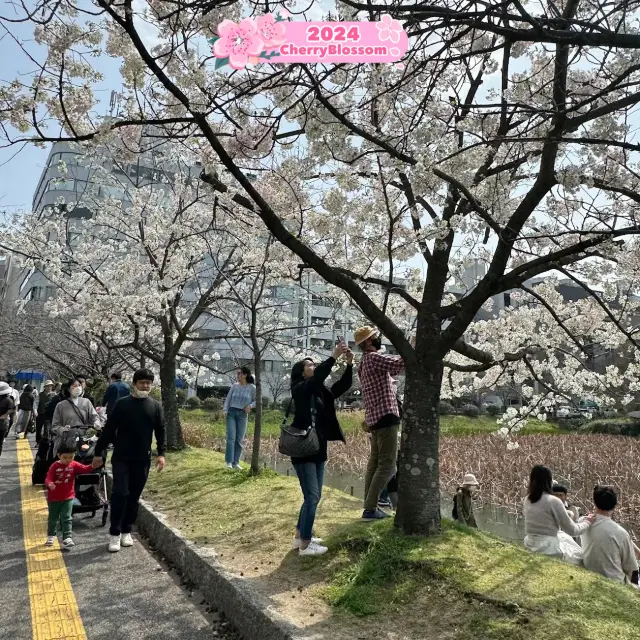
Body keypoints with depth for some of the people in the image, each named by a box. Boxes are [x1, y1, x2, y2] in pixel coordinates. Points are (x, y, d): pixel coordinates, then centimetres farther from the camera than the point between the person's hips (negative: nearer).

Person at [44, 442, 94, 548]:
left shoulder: (74, 465, -6)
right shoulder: (54, 466, -12)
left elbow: (85, 469, -19)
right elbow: (48, 478, -19)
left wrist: (92, 466, -40)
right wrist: (49, 484, -43)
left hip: (68, 497, 0)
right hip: (54, 498, 0)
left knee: (66, 518, -4)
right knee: (53, 518, 17)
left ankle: (67, 538, -4)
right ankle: (51, 536, 37)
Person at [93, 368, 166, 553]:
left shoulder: (156, 406, 3)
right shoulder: (122, 403, -3)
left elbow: (160, 431, 6)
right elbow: (109, 429, -1)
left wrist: (161, 454, -3)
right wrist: (99, 452, -1)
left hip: (142, 459, 2)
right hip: (121, 458, -2)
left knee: (134, 496, 9)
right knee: (120, 494, -6)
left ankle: (126, 531, 23)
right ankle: (115, 534, 6)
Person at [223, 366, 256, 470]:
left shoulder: (252, 388, -3)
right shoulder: (234, 386, 3)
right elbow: (228, 399, 7)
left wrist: (250, 406, -14)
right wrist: (225, 410, -5)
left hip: (242, 414, 0)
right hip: (231, 413, 1)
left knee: (239, 440, 2)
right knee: (231, 437, -9)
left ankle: (236, 462, 10)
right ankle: (229, 462, -9)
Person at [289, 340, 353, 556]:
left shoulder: (322, 392, 10)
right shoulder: (300, 390, -10)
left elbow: (343, 385, 4)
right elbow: (318, 377, -27)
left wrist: (349, 364, -9)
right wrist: (334, 356, -28)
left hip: (318, 450, 8)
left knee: (314, 496, 15)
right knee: (312, 496, -6)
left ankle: (300, 536, 28)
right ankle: (305, 545, 6)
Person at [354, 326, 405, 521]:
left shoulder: (364, 363, 18)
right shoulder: (373, 358, -13)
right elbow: (400, 363, -19)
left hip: (375, 417, 10)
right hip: (385, 416, -10)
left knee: (375, 462, 13)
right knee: (387, 464, -8)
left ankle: (370, 505, 17)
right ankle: (370, 509, -8)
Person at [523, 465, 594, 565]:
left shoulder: (527, 500, 3)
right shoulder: (553, 501, -16)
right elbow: (572, 530, -8)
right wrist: (587, 522, 9)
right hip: (548, 548, -6)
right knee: (580, 556, 16)